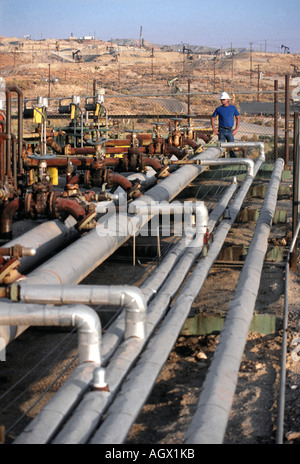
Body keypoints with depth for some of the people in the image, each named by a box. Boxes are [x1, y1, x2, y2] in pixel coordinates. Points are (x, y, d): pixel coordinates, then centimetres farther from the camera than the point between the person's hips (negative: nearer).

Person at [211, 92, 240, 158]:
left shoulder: (233, 108, 3)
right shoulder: (218, 109, 2)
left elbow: (238, 118, 8)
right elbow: (213, 118, 10)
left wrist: (236, 129, -1)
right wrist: (214, 129, 0)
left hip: (230, 131, 0)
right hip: (221, 130, 0)